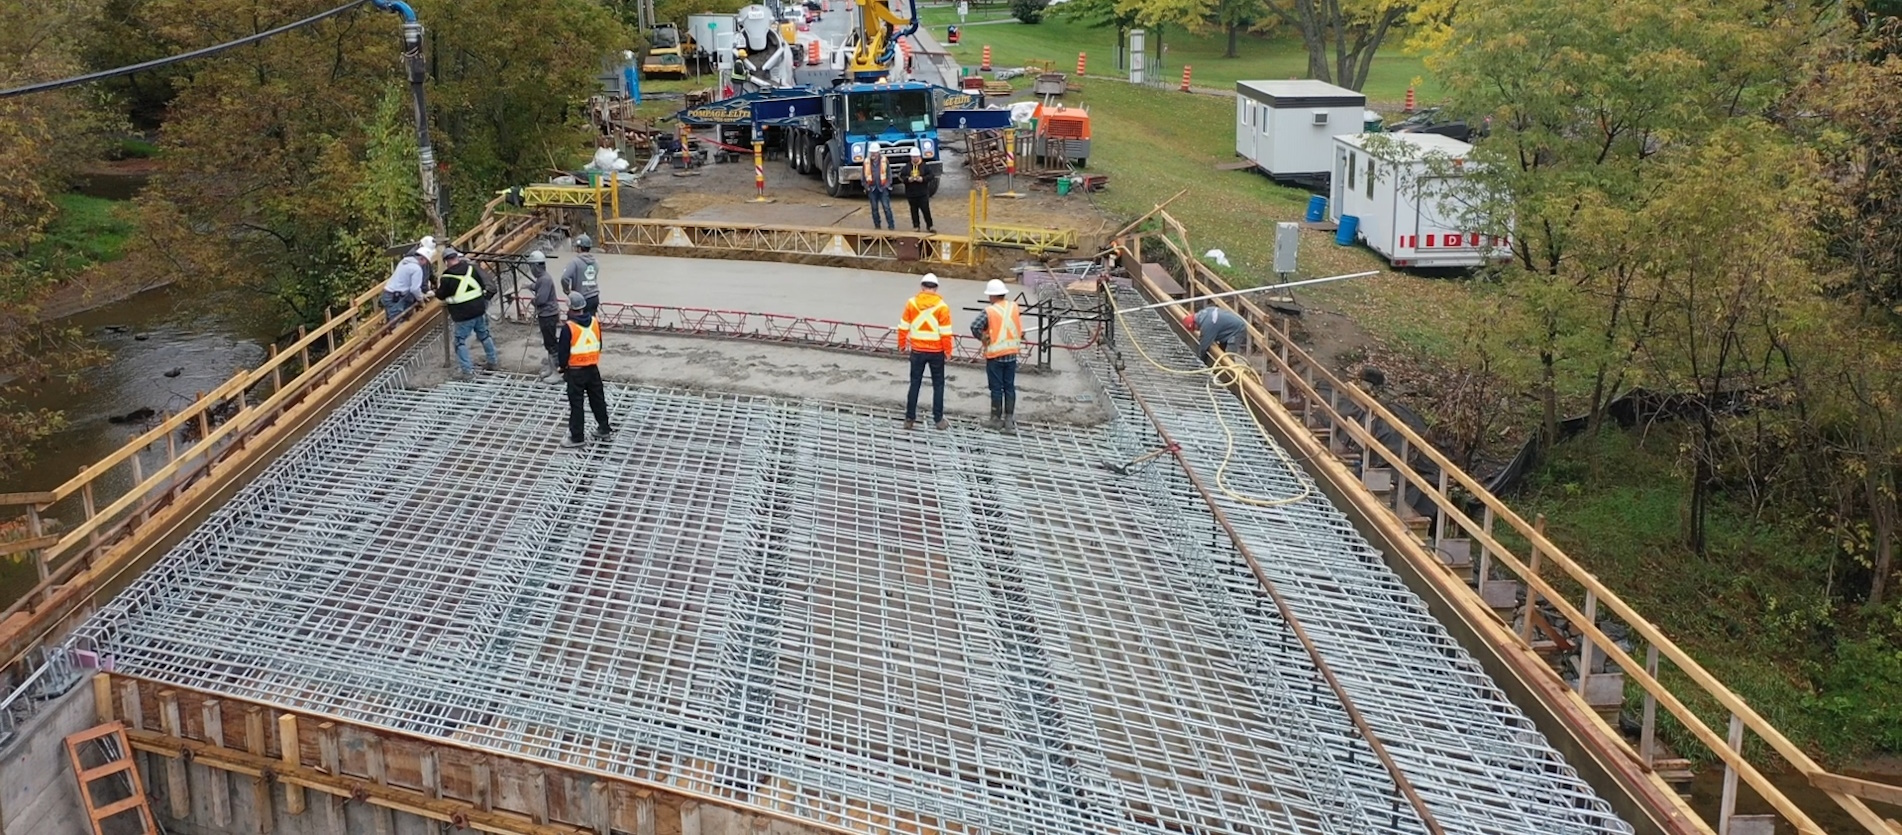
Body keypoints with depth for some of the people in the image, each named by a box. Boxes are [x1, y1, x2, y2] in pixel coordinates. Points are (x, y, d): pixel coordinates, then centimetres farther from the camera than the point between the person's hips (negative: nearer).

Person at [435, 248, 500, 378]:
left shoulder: (447, 277, -12)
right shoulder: (471, 268, 0)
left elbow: (440, 295, -1)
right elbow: (483, 284, 9)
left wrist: (438, 288, 20)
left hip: (463, 315, -5)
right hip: (479, 309, 5)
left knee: (460, 340, 3)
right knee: (484, 335, 22)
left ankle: (468, 370, -4)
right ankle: (491, 361, 34)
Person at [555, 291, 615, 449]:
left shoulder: (569, 328, -19)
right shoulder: (595, 322, -2)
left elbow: (563, 351, -13)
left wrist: (563, 368, 5)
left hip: (575, 371, -5)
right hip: (593, 368, 5)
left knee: (576, 404, 3)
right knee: (598, 399, 18)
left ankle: (576, 437, 9)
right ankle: (604, 429, 30)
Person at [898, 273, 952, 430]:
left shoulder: (911, 303, -3)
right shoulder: (941, 306, -9)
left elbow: (904, 327, 1)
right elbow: (945, 333, -9)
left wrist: (902, 344, 12)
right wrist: (948, 351, 0)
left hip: (917, 351, 2)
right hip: (936, 351, -2)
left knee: (915, 384, 8)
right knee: (938, 385, 9)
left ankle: (910, 419, 8)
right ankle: (938, 419, 9)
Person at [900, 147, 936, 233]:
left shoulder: (925, 166, -2)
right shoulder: (907, 166, 4)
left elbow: (931, 175, -5)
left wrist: (923, 179, -19)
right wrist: (908, 179, -16)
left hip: (923, 193, -2)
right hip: (911, 194, 2)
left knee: (926, 210, -2)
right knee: (914, 211, 8)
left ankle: (930, 226, 8)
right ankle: (915, 226, 17)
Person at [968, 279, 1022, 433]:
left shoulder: (989, 312, -16)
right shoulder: (1014, 307, 0)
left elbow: (975, 326, -27)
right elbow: (1020, 329, 6)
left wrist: (982, 337, -11)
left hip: (995, 356, -4)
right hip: (1012, 354, 4)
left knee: (996, 388, 7)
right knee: (1010, 387, 10)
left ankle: (997, 420, 16)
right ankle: (1009, 420, 9)